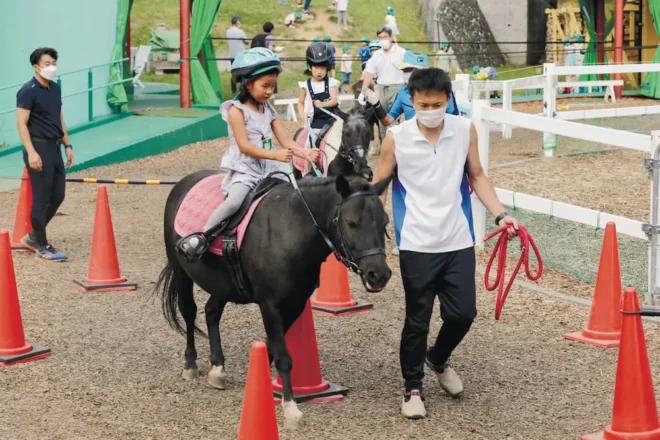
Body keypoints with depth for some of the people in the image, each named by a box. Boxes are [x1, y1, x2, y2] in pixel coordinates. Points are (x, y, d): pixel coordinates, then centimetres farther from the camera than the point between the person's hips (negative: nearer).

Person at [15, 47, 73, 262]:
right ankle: (42, 246, 7)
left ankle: (33, 236, 26)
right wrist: (31, 152, -22)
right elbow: (21, 123, -15)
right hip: (39, 148, -8)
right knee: (41, 198, -3)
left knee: (57, 196, 11)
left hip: (55, 148, 8)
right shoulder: (28, 91, -11)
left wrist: (67, 145, 16)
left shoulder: (55, 88, 13)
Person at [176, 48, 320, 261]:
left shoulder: (269, 110, 10)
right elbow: (244, 146, -18)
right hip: (244, 169, -7)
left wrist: (306, 155, -15)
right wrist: (275, 155, -29)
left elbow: (285, 140, 4)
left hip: (269, 169, 7)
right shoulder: (236, 110, -10)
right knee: (234, 201, -29)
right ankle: (201, 237, -19)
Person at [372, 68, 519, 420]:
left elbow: (477, 177, 10)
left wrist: (500, 215, 0)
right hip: (416, 246, -2)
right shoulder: (396, 138, -8)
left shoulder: (465, 130, -2)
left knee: (463, 314, 6)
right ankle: (413, 388, 23)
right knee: (417, 320, 5)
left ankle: (438, 359, 37)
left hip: (458, 242, 2)